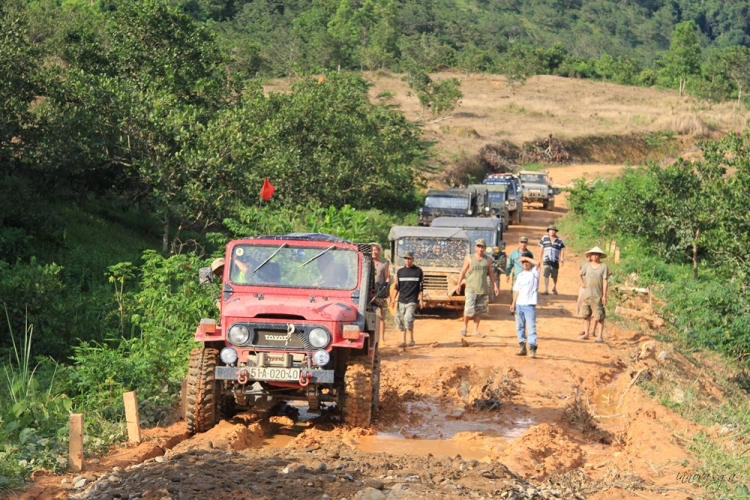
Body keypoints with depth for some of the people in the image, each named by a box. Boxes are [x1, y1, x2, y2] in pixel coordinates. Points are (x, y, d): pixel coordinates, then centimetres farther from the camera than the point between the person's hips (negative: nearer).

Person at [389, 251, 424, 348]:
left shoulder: (418, 271, 3)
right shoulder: (400, 271, 12)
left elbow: (421, 287, 4)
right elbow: (397, 287, 14)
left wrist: (421, 300, -2)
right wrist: (393, 299, 5)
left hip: (412, 300, -4)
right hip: (401, 300, 4)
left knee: (408, 318, -17)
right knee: (400, 320, 0)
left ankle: (411, 339, -2)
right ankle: (403, 341, 7)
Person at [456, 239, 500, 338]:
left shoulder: (488, 260, 10)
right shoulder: (469, 258, 1)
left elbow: (491, 273, 18)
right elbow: (463, 271, 4)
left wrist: (495, 285, 13)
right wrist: (458, 284, -4)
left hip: (483, 289, 3)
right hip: (471, 288, -3)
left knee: (479, 311, 4)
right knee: (469, 309, -13)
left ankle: (476, 330, 12)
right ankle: (465, 327, 8)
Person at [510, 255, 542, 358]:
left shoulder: (534, 271, -1)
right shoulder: (521, 275, 16)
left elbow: (538, 263, -22)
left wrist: (526, 258, -11)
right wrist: (513, 303, 11)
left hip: (530, 304, -6)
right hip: (519, 305, 6)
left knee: (531, 327, -11)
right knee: (520, 327, 9)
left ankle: (532, 348, -11)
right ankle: (522, 347, 16)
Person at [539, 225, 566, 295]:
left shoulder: (559, 240, 4)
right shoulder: (545, 238, 7)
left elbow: (562, 250, 4)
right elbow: (542, 248, 12)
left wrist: (562, 260, -5)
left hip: (555, 261, 1)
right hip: (547, 260, 0)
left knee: (555, 276, 8)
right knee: (546, 275, -13)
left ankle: (554, 288, 33)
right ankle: (546, 290, -12)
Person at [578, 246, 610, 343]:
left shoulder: (604, 266, -4)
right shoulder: (587, 265, 8)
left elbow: (605, 281, -7)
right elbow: (579, 274, 26)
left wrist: (604, 295, -10)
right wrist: (582, 283, 9)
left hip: (597, 295, -5)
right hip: (587, 294, 5)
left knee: (599, 316, -5)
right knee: (586, 315, 10)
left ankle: (600, 336, -3)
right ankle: (586, 333, 21)